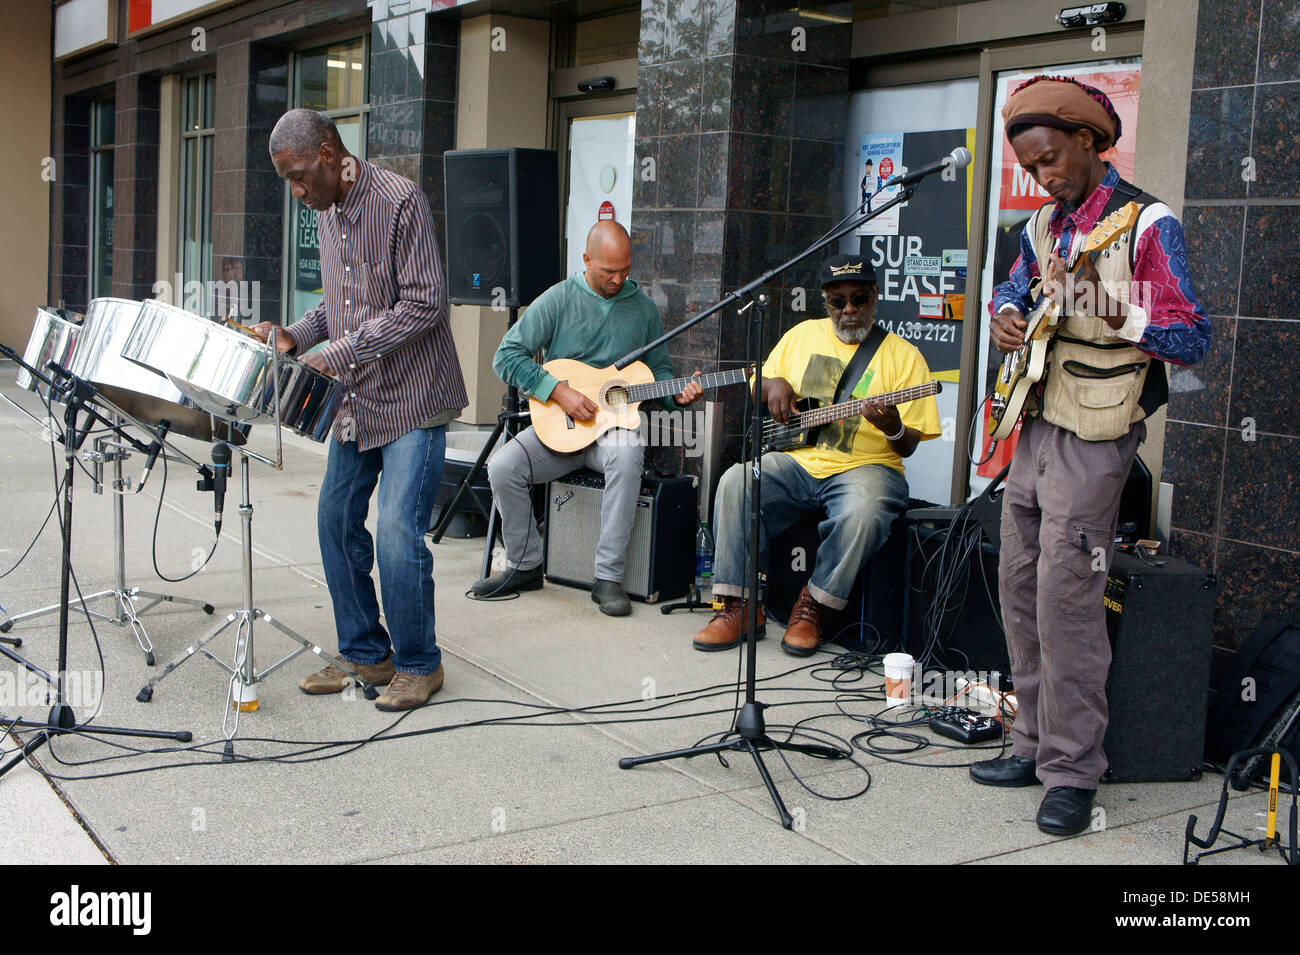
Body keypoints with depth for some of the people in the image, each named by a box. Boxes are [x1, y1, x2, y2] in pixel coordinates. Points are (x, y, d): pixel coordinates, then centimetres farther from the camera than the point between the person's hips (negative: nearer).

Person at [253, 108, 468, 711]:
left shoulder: (400, 202, -14)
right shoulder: (326, 213, 11)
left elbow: (424, 304, -20)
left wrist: (341, 352, -22)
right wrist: (296, 337, 2)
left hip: (411, 399, -8)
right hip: (356, 398, 8)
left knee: (397, 532, -10)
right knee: (336, 519, 9)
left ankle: (419, 665, 7)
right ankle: (365, 654, 23)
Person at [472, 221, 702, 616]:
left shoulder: (643, 306, 8)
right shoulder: (559, 299, -1)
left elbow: (659, 368, 17)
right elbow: (507, 355, -7)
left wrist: (677, 393, -7)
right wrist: (559, 391, -16)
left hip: (617, 421, 0)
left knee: (627, 453, -36)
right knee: (503, 465, -24)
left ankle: (608, 577, -29)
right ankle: (525, 565, -2)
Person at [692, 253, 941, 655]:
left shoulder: (902, 354, 3)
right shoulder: (802, 335, 15)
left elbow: (908, 446, 0)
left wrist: (893, 428, -24)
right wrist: (773, 384, 1)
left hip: (864, 466, -3)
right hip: (796, 461, 3)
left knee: (862, 512, -36)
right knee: (735, 482, -24)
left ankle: (812, 607, -13)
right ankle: (739, 606, -17)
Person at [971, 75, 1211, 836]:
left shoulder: (1146, 223, -10)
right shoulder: (1043, 226, 12)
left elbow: (1192, 339, -15)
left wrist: (1102, 308, -27)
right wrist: (1007, 315, 6)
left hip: (1094, 437, -8)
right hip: (1037, 424, 8)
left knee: (1064, 598, -10)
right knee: (1021, 588, 11)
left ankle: (1072, 772, -1)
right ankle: (1036, 744, 22)